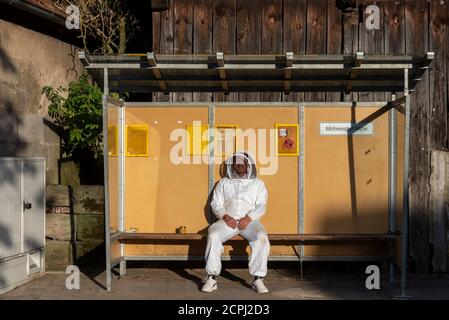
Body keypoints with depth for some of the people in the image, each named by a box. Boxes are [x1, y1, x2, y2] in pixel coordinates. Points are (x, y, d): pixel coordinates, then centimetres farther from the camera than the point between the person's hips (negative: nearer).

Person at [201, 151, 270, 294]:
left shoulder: (257, 183, 20)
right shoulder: (224, 182, 23)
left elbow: (261, 206, 8)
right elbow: (216, 204, 12)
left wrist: (248, 218, -11)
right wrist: (225, 217, -8)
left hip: (250, 221, 0)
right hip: (228, 220, 1)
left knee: (262, 238, -33)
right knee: (213, 235, -31)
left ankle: (258, 279, -27)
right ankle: (212, 278, -25)